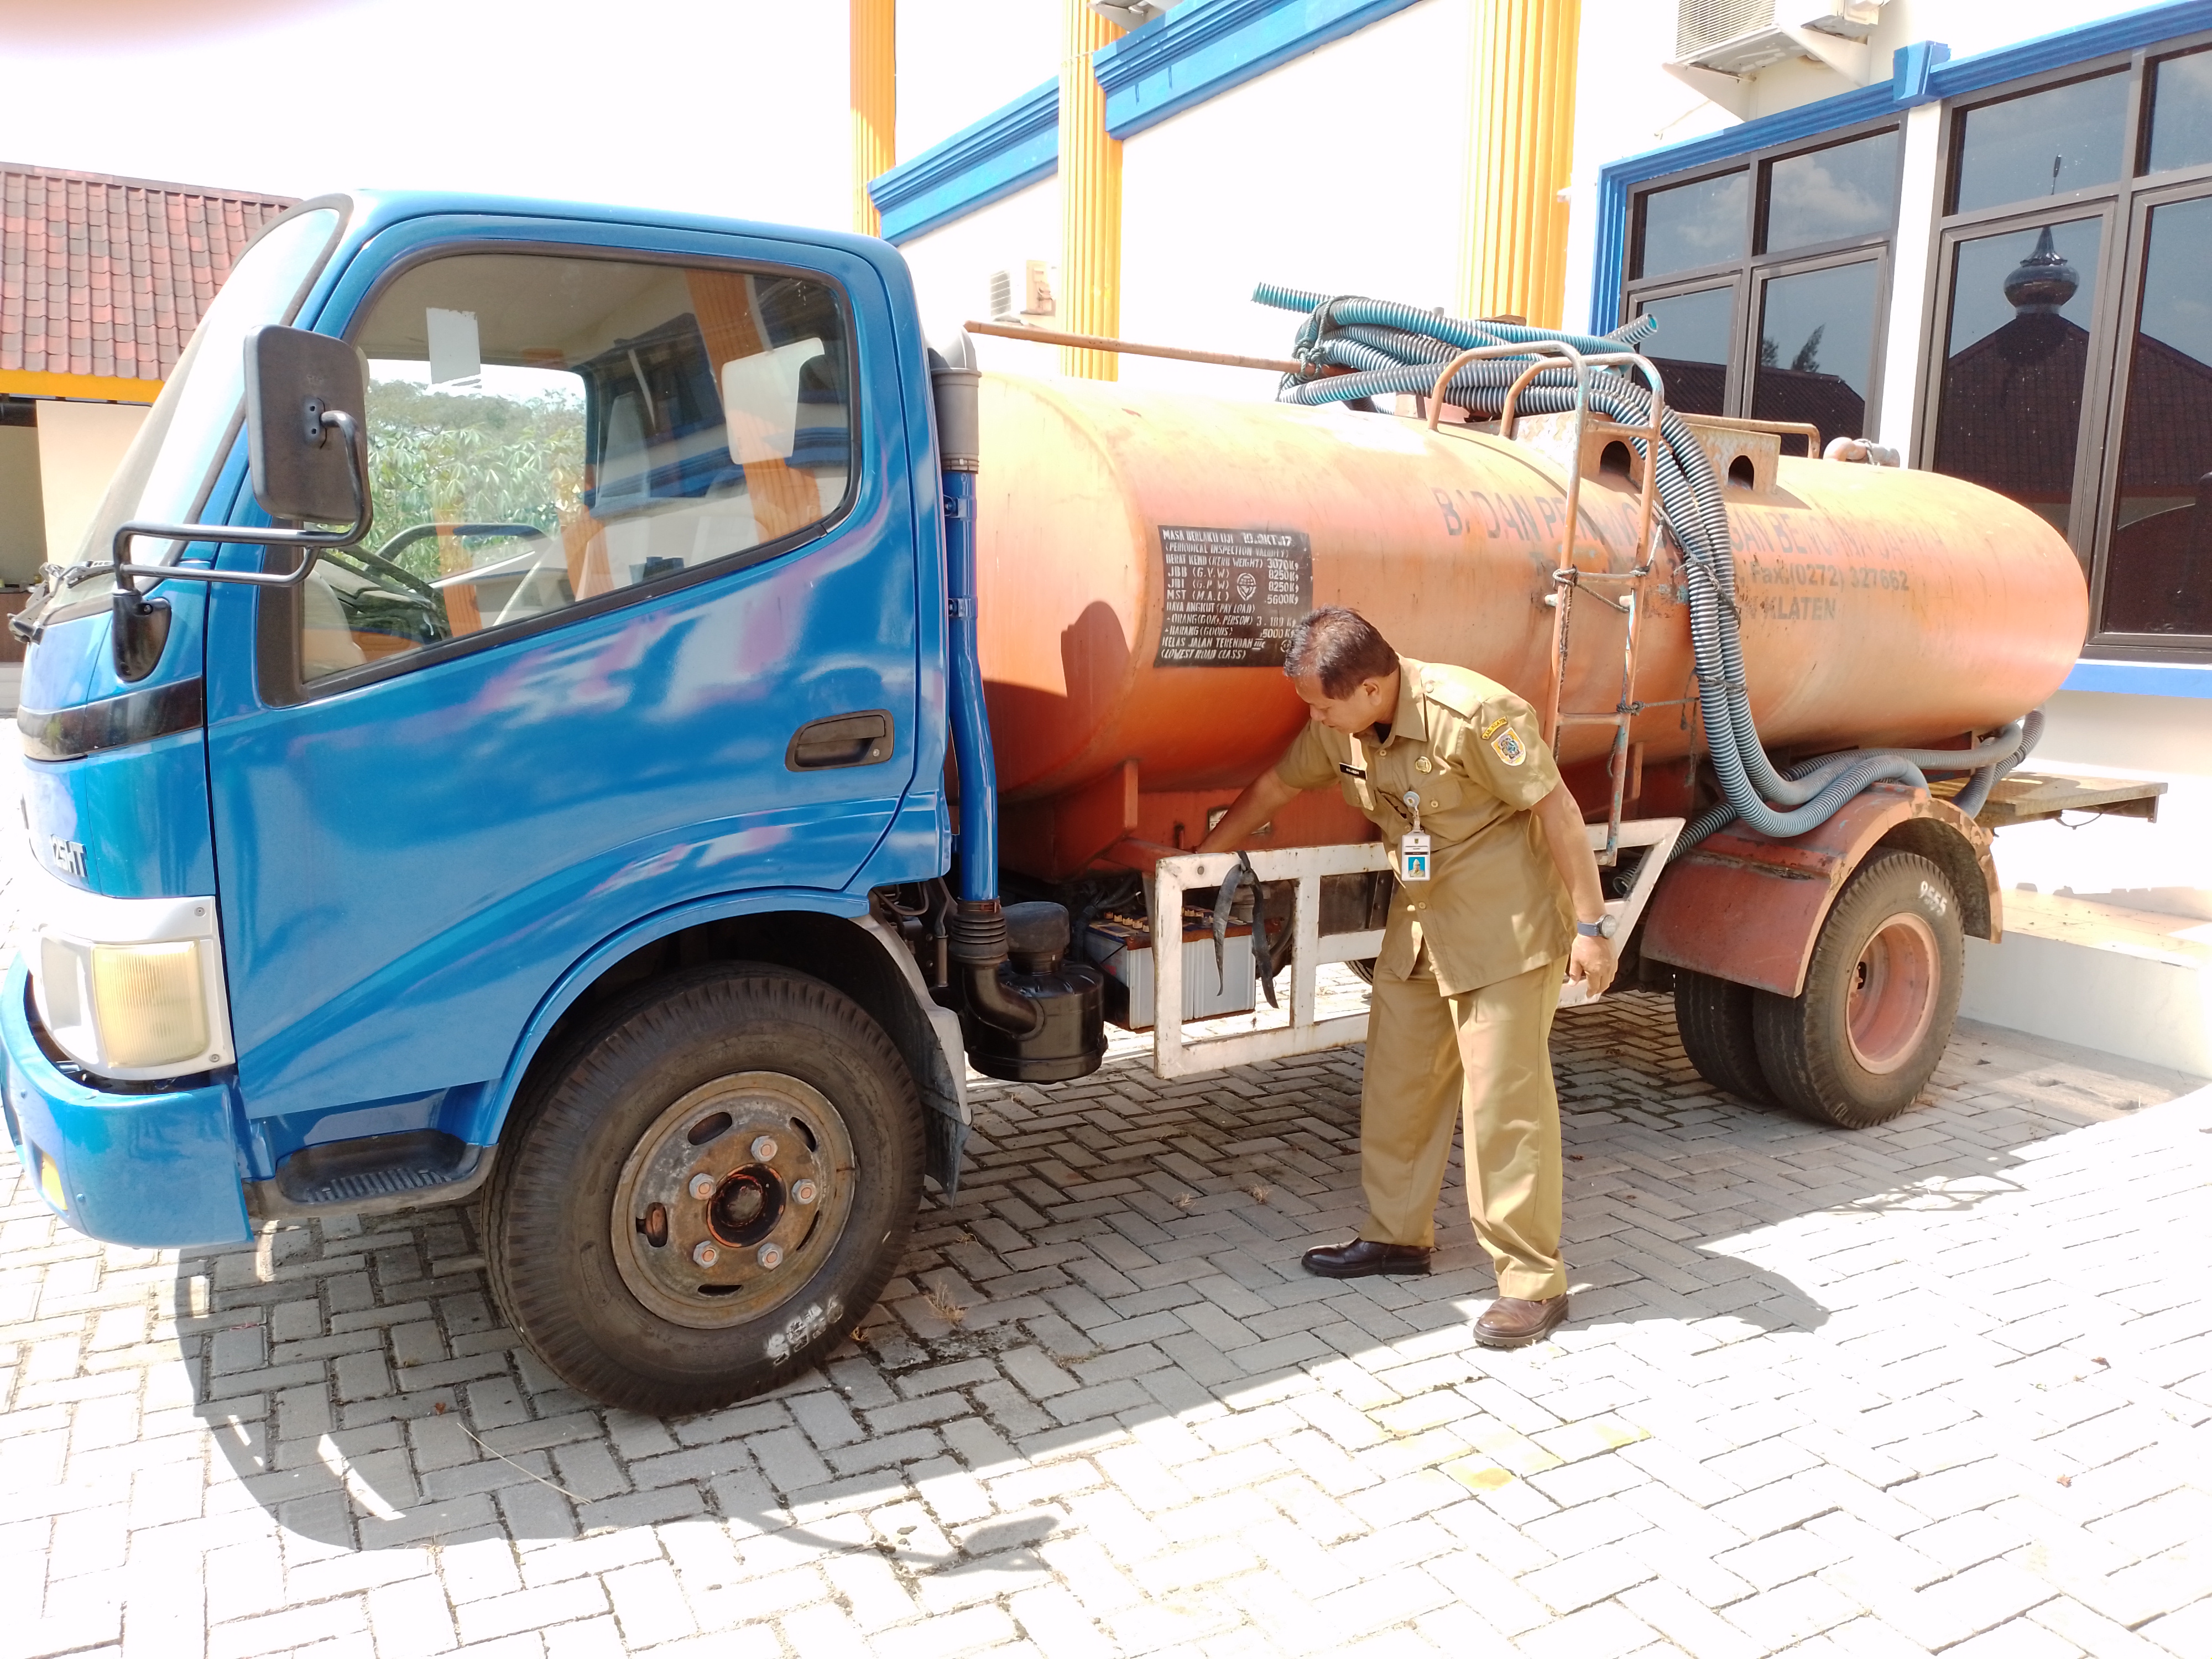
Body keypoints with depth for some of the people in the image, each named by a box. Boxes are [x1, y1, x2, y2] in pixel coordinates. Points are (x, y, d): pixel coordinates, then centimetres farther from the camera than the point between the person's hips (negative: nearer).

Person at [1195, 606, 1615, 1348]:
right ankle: (1397, 1236, 31)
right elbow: (1275, 785, 13)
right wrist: (1202, 860, 19)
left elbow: (1558, 811, -20)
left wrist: (1591, 926, -17)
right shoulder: (1339, 726, -3)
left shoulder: (1472, 712, -25)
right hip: (1419, 922, 8)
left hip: (1507, 922, -8)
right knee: (1395, 1080, 13)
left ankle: (1533, 1281, 6)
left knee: (1504, 1097, -6)